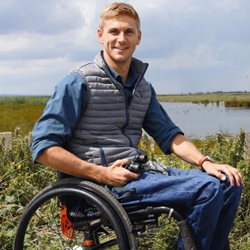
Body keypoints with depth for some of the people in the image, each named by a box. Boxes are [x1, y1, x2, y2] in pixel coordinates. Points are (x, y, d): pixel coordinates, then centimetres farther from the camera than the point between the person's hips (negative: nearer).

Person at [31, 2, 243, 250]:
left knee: (229, 184, -5)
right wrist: (103, 174, -18)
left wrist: (205, 162, -4)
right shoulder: (79, 83, -6)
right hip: (102, 183, -7)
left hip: (139, 172, 7)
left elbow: (168, 134, 14)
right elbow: (43, 148, -11)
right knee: (208, 189, -22)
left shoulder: (143, 88, 15)